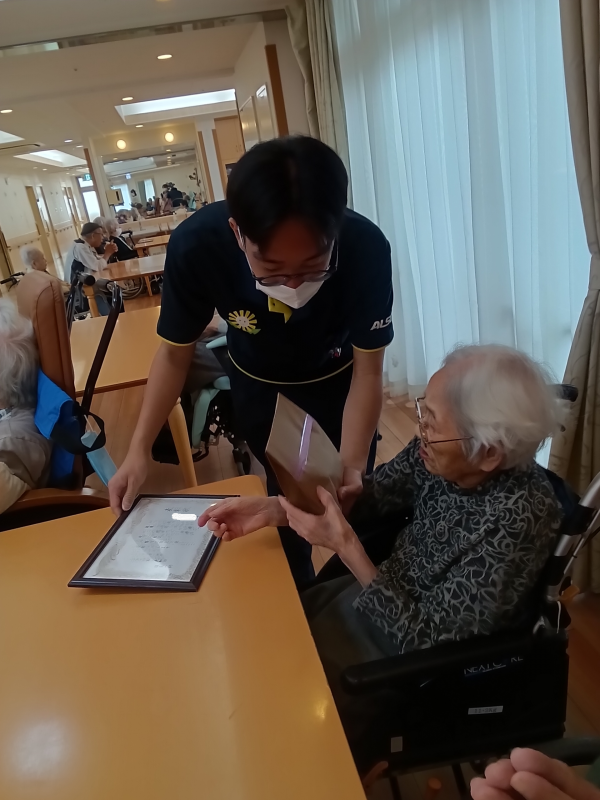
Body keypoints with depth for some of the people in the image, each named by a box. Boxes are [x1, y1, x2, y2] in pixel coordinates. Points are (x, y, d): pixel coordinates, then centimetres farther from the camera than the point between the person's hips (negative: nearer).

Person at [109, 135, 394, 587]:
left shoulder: (366, 248, -36)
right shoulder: (196, 246, -35)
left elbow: (368, 372, -23)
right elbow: (176, 352, -17)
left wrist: (353, 467, -33)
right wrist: (139, 450, -20)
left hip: (336, 377, 0)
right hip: (257, 382, 1)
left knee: (356, 497, 9)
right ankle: (300, 596, 36)